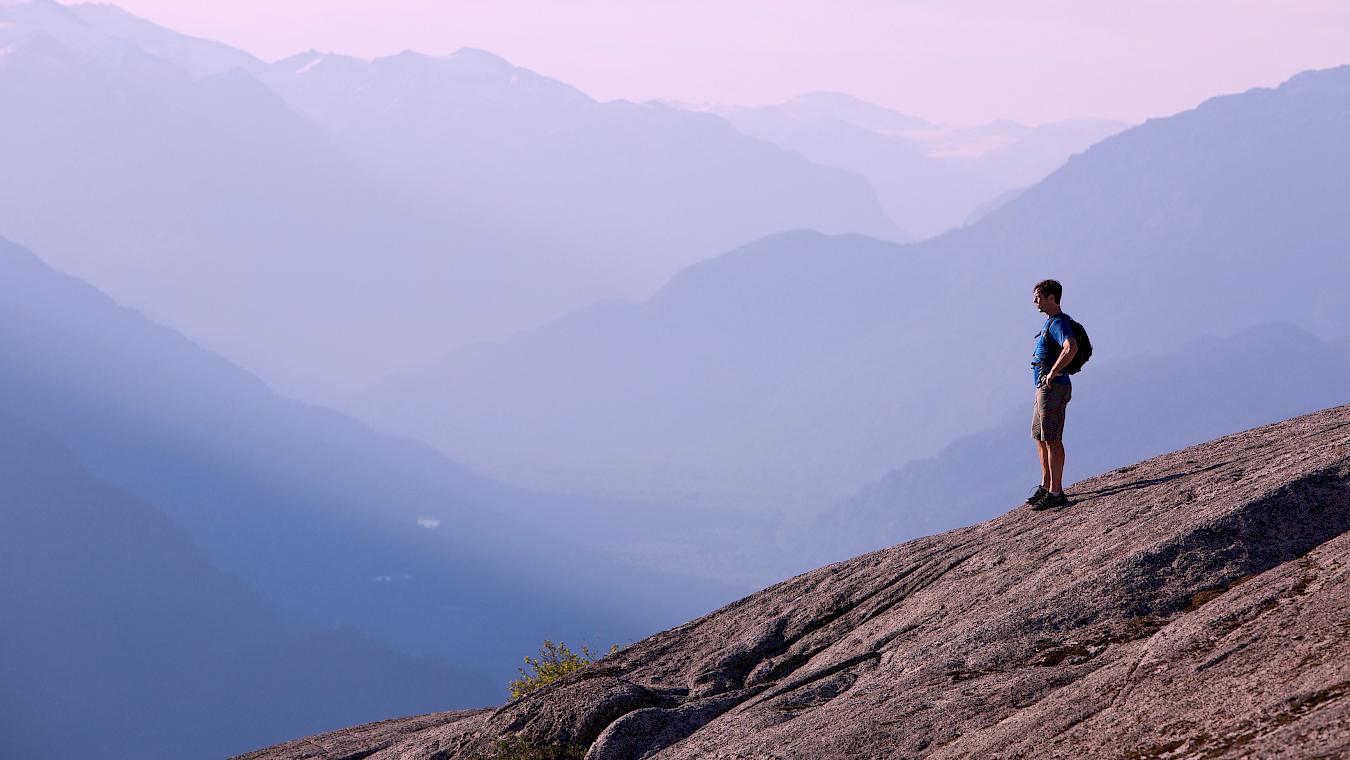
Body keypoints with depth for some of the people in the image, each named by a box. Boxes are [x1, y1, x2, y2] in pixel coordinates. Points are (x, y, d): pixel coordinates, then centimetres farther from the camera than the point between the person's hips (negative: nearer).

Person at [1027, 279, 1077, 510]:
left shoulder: (1058, 323, -16)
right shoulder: (1051, 322, 17)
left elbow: (1071, 348, -36)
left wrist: (1053, 373, -26)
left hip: (1053, 387, -11)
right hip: (1044, 387, 11)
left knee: (1052, 439, -9)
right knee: (1040, 437, 18)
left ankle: (1056, 493, -8)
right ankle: (1046, 486, 26)